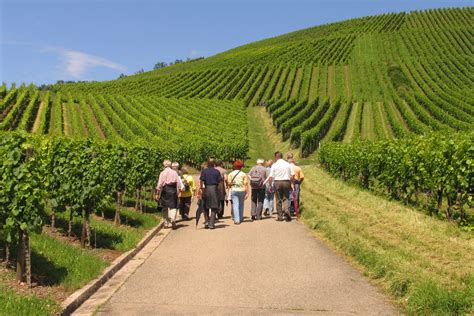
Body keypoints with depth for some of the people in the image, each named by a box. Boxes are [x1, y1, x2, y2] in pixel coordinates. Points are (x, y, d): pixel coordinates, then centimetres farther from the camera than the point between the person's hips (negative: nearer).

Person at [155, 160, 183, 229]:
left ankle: (166, 223, 15)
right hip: (173, 190, 1)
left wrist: (157, 193, -2)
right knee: (173, 206, 6)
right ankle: (173, 219, -18)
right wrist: (179, 191, 11)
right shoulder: (174, 172, 5)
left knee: (165, 208, 10)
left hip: (165, 190, -1)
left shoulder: (162, 173, -2)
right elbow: (178, 183, 4)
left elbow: (159, 184, -5)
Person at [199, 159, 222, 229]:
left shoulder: (204, 171, 1)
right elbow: (219, 181, -2)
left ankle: (207, 221, 6)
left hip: (206, 189, 0)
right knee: (214, 208, 4)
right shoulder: (217, 172, 2)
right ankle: (211, 224, 0)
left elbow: (201, 181, -8)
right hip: (214, 189, 0)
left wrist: (200, 189, -6)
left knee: (205, 207, 15)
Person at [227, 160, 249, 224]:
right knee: (241, 205, 15)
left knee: (235, 205, -1)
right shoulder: (243, 174, 1)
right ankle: (241, 218, 26)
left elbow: (229, 183, -1)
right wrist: (247, 193, -2)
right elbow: (246, 184, -4)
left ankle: (236, 220, -8)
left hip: (234, 190, 0)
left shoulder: (230, 174, 3)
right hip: (242, 190, 0)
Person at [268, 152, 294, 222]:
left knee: (278, 200, 7)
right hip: (286, 182, 1)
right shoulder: (287, 164, 5)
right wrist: (291, 183, 14)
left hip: (277, 182, -1)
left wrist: (270, 185, 3)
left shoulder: (274, 165, -2)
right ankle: (286, 210, -17)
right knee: (286, 198, 9)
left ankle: (280, 216, 11)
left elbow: (271, 177, -5)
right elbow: (292, 175, 4)